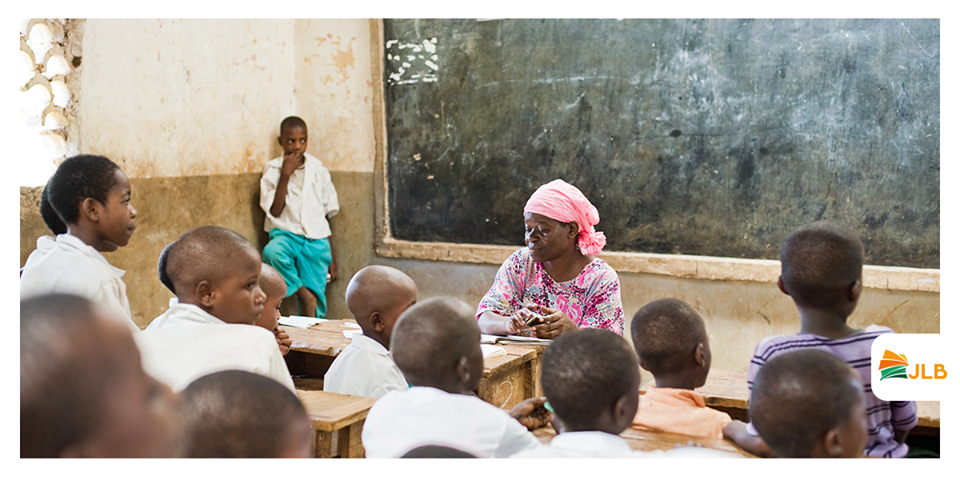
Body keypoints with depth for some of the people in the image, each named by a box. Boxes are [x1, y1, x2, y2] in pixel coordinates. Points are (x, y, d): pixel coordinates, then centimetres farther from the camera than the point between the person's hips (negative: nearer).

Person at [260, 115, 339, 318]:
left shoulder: (319, 170, 9)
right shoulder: (273, 169, 2)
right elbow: (274, 211, -8)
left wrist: (331, 258, 11)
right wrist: (285, 174, -12)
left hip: (316, 240, 2)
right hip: (286, 234, -2)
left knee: (316, 308, -8)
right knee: (272, 252, -37)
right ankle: (304, 295, -20)